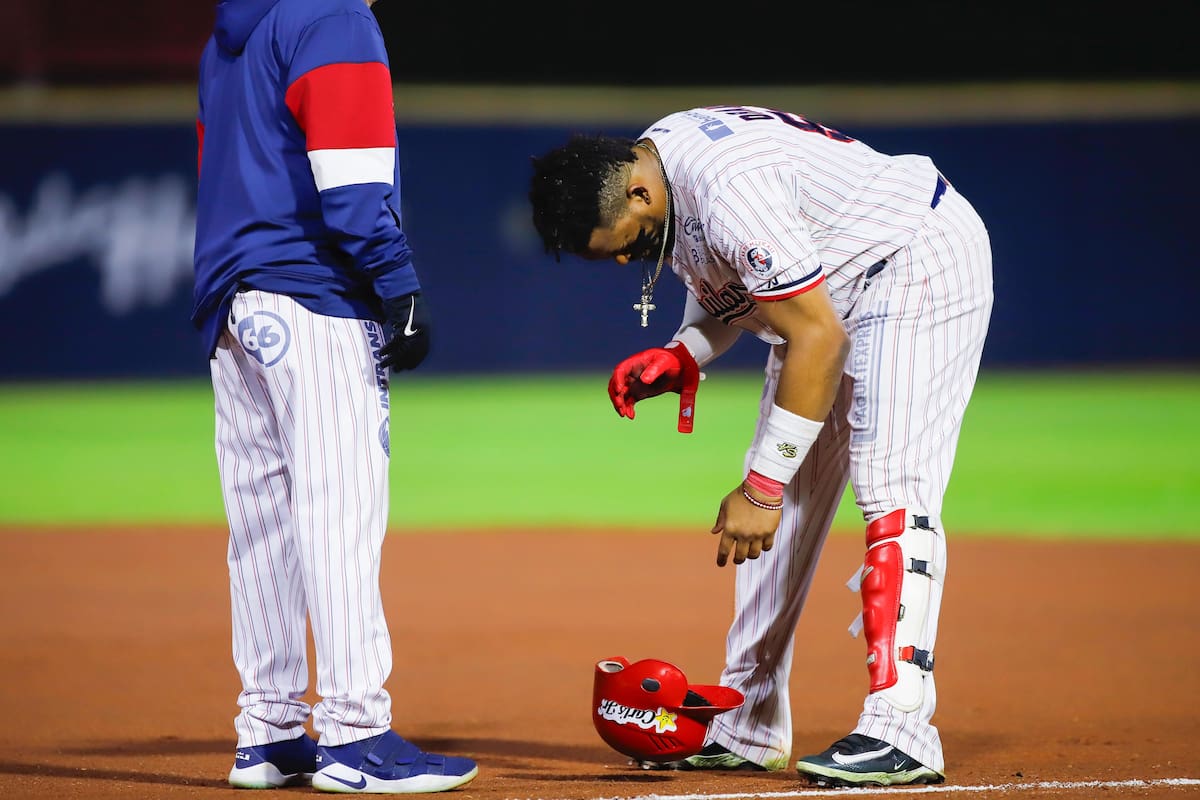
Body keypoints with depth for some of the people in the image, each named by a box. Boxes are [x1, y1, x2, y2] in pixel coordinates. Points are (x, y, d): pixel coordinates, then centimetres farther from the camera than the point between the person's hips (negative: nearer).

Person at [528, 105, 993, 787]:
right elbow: (734, 282, 13)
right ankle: (749, 728, 11)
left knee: (891, 484, -20)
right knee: (782, 498, 8)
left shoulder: (729, 194, -33)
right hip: (828, 290, 10)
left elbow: (818, 337, -33)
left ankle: (900, 731, -25)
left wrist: (763, 485, -31)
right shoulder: (652, 157, -3)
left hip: (919, 263, -10)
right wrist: (682, 356, -6)